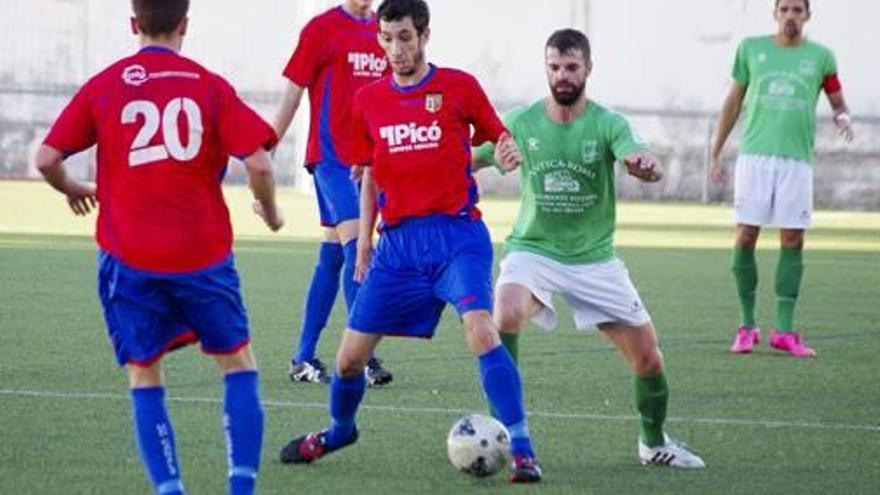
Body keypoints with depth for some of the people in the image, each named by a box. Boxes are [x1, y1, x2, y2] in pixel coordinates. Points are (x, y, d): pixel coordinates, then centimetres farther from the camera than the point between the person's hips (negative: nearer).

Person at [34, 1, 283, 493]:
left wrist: (72, 190, 20)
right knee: (239, 364, 14)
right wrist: (271, 210, 12)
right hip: (203, 256, 0)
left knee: (145, 378, 11)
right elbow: (258, 162, -8)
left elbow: (47, 158, -1)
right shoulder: (210, 86, -2)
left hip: (129, 259, 1)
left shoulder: (103, 87, 0)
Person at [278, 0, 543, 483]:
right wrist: (364, 238, 13)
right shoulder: (369, 100, 9)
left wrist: (508, 151, -15)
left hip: (456, 233, -4)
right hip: (398, 241, 4)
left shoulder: (459, 87, -1)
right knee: (350, 356, 4)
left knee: (480, 329, -26)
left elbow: (498, 137, 8)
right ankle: (338, 431, 35)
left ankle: (521, 451, -22)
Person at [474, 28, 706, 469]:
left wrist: (646, 164, -51)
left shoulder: (607, 124, -9)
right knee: (506, 314, -32)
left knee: (647, 354, 1)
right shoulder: (520, 122, -4)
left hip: (594, 257, 1)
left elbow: (648, 167, -27)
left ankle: (654, 443, 28)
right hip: (533, 249, -1)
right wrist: (494, 158, -19)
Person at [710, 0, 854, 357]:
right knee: (745, 237, -5)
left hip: (797, 160, 0)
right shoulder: (751, 49, 7)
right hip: (754, 155, 0)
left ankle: (784, 331, 3)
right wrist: (715, 153, 13)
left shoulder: (820, 57, 6)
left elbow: (838, 102, 15)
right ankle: (747, 325, 6)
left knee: (793, 241, -2)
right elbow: (733, 102, 14)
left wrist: (842, 117, -10)